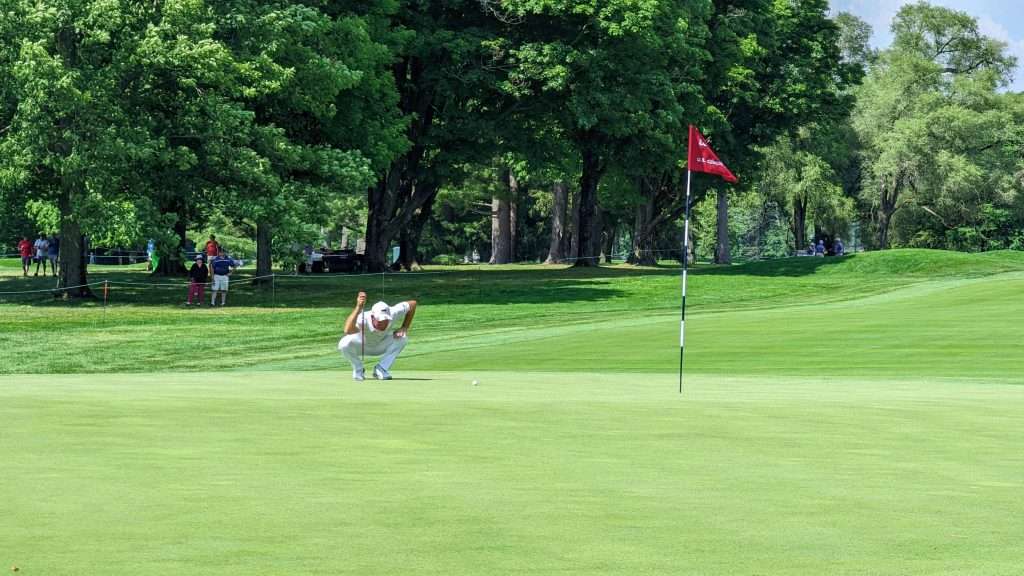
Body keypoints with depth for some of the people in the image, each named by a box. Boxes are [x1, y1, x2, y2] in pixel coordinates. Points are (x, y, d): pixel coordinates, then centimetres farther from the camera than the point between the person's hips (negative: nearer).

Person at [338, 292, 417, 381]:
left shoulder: (392, 314, -31)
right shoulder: (364, 319, -41)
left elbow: (412, 303, -14)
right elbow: (347, 330, -64)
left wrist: (404, 328, -21)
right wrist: (358, 308, -73)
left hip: (381, 346, 3)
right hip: (361, 346, -3)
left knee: (402, 337, -25)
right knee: (344, 344, -36)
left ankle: (381, 370, -9)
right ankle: (358, 370, -5)